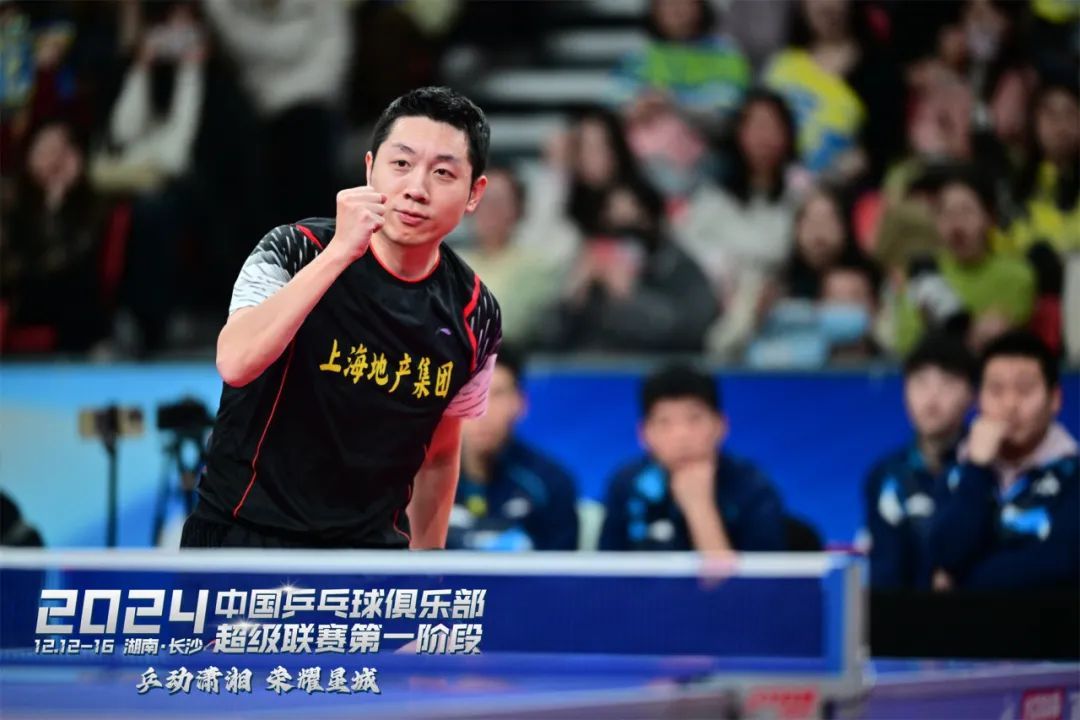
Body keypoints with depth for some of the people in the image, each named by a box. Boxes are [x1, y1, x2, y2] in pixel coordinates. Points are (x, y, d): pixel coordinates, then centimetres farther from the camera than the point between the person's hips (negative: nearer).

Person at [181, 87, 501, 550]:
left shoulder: (473, 316, -1)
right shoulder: (294, 251, -12)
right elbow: (235, 363, -31)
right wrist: (339, 252, -34)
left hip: (372, 543, 4)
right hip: (243, 533, -3)